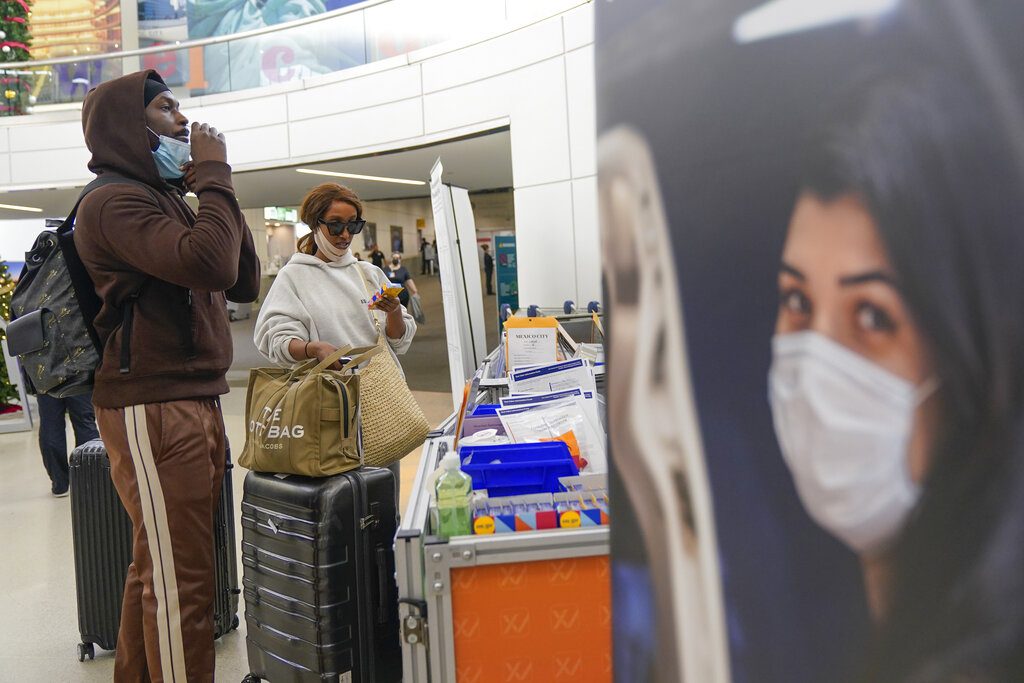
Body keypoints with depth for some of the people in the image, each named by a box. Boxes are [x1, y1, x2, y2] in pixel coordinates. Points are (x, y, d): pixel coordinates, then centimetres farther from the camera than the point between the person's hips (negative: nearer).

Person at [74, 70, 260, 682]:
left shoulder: (166, 198, 21)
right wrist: (215, 175, -11)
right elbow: (211, 265, -26)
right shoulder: (115, 201, -9)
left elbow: (244, 283, 16)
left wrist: (214, 189, 10)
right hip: (152, 411, -9)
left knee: (158, 566, 16)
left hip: (196, 403, 9)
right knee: (181, 579, -5)